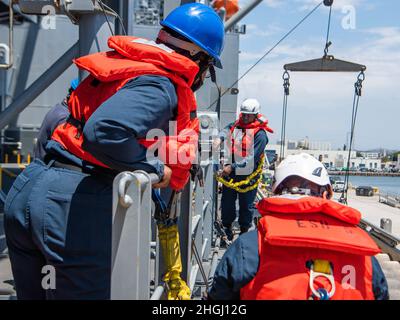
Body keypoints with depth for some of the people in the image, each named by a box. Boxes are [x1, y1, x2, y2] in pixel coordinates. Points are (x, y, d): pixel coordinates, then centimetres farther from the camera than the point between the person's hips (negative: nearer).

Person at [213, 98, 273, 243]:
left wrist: (233, 167, -25)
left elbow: (252, 158, -21)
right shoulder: (237, 124, 5)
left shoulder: (260, 134, -15)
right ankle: (227, 227, 35)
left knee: (246, 205, 10)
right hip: (230, 172, 5)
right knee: (227, 201, 14)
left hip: (248, 175, -5)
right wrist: (220, 138, -28)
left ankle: (244, 230, 28)